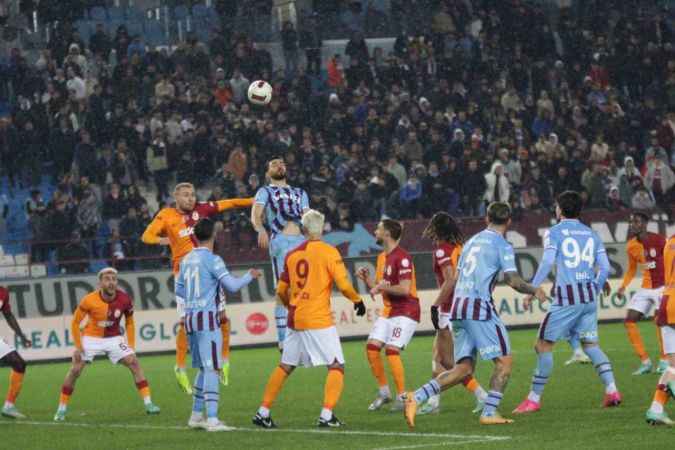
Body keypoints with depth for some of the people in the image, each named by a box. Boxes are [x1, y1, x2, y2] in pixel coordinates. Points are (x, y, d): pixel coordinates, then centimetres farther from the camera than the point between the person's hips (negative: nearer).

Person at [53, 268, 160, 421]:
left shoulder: (124, 299, -16)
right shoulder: (89, 301, -23)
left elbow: (129, 323, 2)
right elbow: (75, 322, -10)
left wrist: (131, 347, -5)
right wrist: (78, 347, -15)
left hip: (114, 338, 2)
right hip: (91, 338, -2)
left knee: (134, 363, -13)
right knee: (75, 370, -10)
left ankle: (148, 403, -9)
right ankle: (61, 409, 4)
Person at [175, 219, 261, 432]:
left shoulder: (186, 260, 12)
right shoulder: (212, 260, -10)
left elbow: (179, 290, 20)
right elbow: (231, 286, -13)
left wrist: (183, 314, 28)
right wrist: (250, 276, 3)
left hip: (190, 318, 8)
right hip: (207, 318, -8)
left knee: (203, 368, 17)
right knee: (212, 368, -9)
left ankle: (196, 415, 21)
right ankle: (212, 419, -15)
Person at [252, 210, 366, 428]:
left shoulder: (292, 255, 9)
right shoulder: (328, 252, -7)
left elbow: (281, 290, 17)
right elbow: (344, 285, -11)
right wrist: (358, 300, 7)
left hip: (295, 319, 6)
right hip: (319, 320, -6)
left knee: (285, 367, 17)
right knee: (336, 367, 0)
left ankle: (263, 412, 19)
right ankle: (326, 415, -12)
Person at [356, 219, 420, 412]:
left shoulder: (402, 257, -16)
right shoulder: (382, 257, 14)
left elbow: (405, 289, -22)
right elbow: (376, 287, 18)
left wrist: (383, 287, -15)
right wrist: (366, 278, 1)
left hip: (406, 311, -9)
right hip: (388, 311, 9)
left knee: (391, 350, -18)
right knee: (372, 347, -1)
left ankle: (402, 396, -8)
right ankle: (384, 392, 11)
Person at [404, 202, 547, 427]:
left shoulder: (471, 242, 21)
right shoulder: (502, 246, -2)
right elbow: (513, 281, -10)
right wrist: (534, 291, 6)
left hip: (459, 307, 7)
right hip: (479, 307, -7)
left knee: (464, 369, 7)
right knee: (504, 360, 1)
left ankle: (417, 397, -6)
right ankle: (489, 412, -7)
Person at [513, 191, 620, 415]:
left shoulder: (554, 232, 0)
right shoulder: (591, 234, 14)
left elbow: (547, 263, -12)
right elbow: (605, 268, 9)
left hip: (566, 297, -5)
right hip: (589, 296, 6)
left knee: (544, 344, 1)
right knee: (591, 344, 14)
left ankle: (534, 398, 1)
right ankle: (611, 390, -2)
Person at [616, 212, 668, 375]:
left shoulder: (658, 240, -14)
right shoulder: (631, 246, 1)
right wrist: (623, 287, 1)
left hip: (663, 286, -6)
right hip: (645, 288, 6)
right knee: (629, 321, -4)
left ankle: (664, 361, 1)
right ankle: (645, 362, 4)